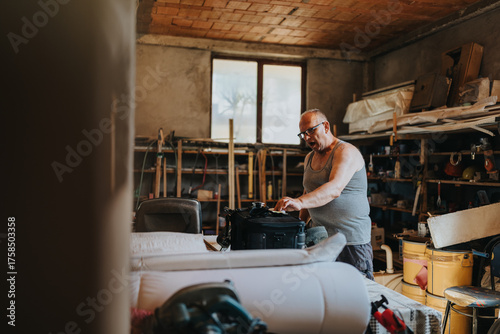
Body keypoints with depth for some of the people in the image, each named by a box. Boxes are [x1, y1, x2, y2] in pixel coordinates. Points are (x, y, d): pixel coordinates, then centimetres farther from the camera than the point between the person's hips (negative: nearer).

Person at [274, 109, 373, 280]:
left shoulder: (346, 152, -12)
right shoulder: (309, 158, 14)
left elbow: (335, 189, -30)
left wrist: (300, 202, -43)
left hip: (352, 240, -7)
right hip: (321, 238, 7)